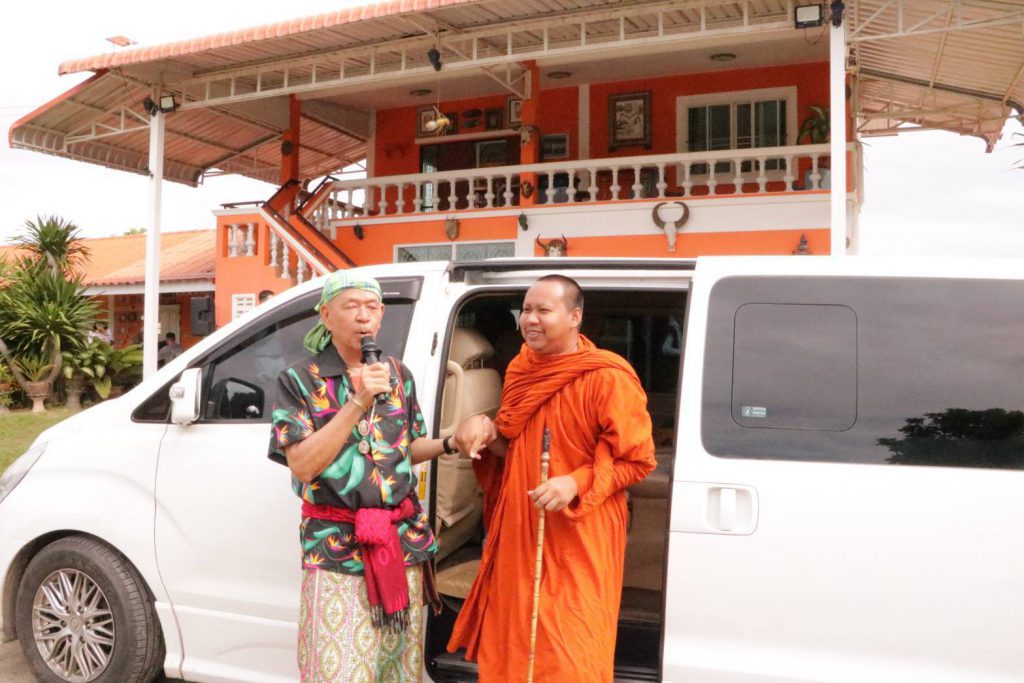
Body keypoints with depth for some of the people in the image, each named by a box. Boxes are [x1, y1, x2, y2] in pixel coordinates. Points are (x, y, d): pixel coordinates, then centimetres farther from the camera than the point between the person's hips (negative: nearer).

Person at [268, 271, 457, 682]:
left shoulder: (398, 374, 6)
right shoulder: (299, 380, -6)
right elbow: (302, 465, -15)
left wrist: (447, 444, -4)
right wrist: (357, 403, -22)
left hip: (404, 539, 4)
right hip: (336, 548, -4)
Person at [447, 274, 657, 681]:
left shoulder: (607, 378, -14)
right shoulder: (521, 369, 8)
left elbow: (637, 460, -10)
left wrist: (576, 484, -23)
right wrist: (487, 434, -2)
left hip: (578, 540, -6)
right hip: (519, 531, 7)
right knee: (512, 644, 14)